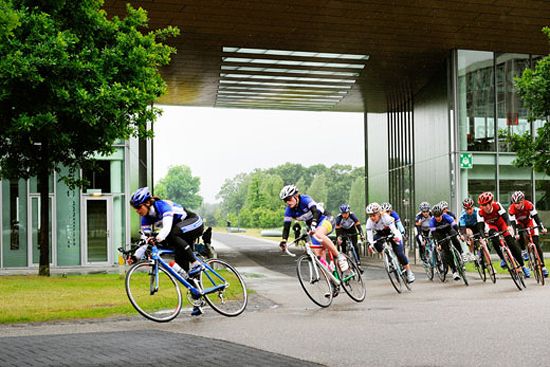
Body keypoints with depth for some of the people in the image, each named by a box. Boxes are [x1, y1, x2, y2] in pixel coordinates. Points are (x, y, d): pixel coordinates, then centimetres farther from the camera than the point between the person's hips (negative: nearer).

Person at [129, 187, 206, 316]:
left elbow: (167, 226, -43)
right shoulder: (146, 218, -6)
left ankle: (196, 264, -26)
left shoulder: (162, 205, -27)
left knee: (172, 234, -37)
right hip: (181, 237, 8)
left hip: (195, 224, -8)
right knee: (181, 265, 0)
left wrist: (159, 238, -62)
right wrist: (136, 256, -24)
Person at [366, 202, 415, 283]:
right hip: (381, 234, 3)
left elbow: (393, 229, -40)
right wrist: (370, 244, -51)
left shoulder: (385, 217, -33)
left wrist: (396, 236, -61)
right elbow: (369, 235, -31)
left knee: (400, 253, -15)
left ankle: (409, 273, -2)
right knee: (375, 240, -31)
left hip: (392, 233, -3)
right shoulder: (369, 222, -24)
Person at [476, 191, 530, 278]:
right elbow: (481, 226, -31)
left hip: (501, 223, -1)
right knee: (494, 238, -31)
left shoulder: (497, 205, -32)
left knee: (512, 243, -12)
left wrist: (509, 226, -59)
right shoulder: (480, 212, -29)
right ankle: (503, 259, -14)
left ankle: (522, 266, -3)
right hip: (492, 226, 1)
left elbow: (505, 216, -40)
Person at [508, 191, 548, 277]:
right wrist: (516, 233, -47)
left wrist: (542, 228, -38)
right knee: (520, 237, -33)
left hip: (529, 222, 0)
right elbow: (513, 222, -34)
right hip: (519, 224, 0)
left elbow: (536, 216, -29)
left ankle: (543, 267, -7)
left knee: (537, 244, -9)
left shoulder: (529, 205, -30)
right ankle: (523, 252, -7)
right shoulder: (511, 209, -30)